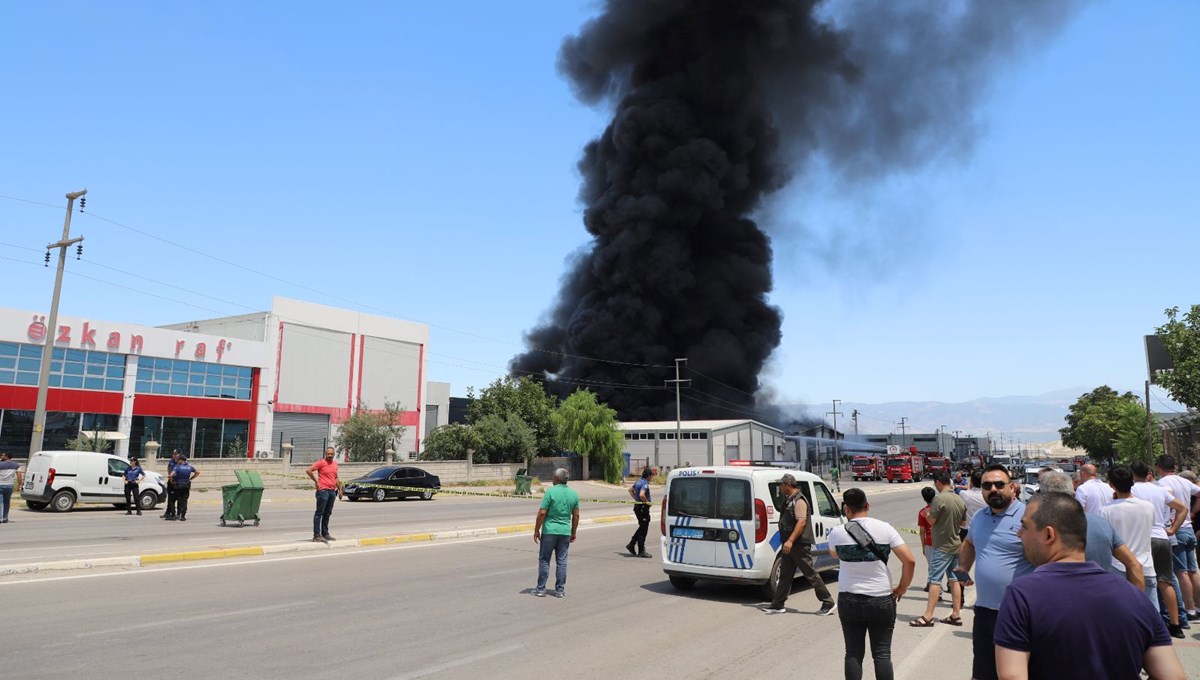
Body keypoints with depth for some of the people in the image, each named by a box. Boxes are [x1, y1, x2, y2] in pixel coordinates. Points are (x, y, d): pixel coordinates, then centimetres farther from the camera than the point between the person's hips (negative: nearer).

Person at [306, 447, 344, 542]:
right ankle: (316, 535, -5)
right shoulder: (321, 462, -7)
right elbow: (308, 470, -15)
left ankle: (325, 534, 19)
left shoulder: (335, 464, 15)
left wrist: (340, 489, 19)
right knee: (319, 513, -5)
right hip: (323, 490, -7)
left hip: (332, 491, 7)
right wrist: (316, 481, -11)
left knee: (327, 513, 12)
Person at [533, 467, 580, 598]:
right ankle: (560, 590, 11)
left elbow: (542, 513, -13)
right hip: (565, 531, 4)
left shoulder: (550, 492, -12)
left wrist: (536, 530, -4)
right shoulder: (574, 494, 3)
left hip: (549, 531, -4)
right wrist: (573, 533, 17)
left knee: (544, 560, 6)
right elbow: (576, 516, 7)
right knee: (562, 561, 9)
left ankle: (541, 589, 9)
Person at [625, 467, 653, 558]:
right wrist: (647, 502, -19)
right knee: (643, 529, -1)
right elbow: (641, 495, -35)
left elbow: (631, 490, 24)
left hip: (637, 506, 9)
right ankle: (641, 551, 4)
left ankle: (631, 545, 20)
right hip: (643, 508, -9)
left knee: (642, 528, 20)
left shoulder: (638, 481, 10)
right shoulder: (645, 484, -19)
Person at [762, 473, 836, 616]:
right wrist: (787, 541, 20)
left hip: (800, 544, -10)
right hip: (790, 544, 10)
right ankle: (777, 605, 15)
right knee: (785, 574, 10)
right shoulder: (788, 500, 14)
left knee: (811, 574, -3)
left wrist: (790, 541, -30)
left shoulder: (799, 500, -16)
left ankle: (829, 604, 7)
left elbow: (801, 522, -25)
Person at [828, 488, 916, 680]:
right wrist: (902, 588, 2)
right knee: (882, 654, 8)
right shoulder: (884, 529, -7)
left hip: (849, 600, 0)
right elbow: (909, 561, -9)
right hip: (882, 600, 0)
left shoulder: (837, 532, -7)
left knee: (853, 653, 10)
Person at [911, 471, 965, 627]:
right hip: (956, 544, 8)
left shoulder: (939, 499, -19)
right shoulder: (960, 500, 5)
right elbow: (963, 522, 14)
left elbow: (931, 520, -16)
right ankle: (956, 615, 17)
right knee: (955, 579, 13)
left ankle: (928, 616, -4)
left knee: (935, 580, -6)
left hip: (942, 546, -8)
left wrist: (928, 514, 3)